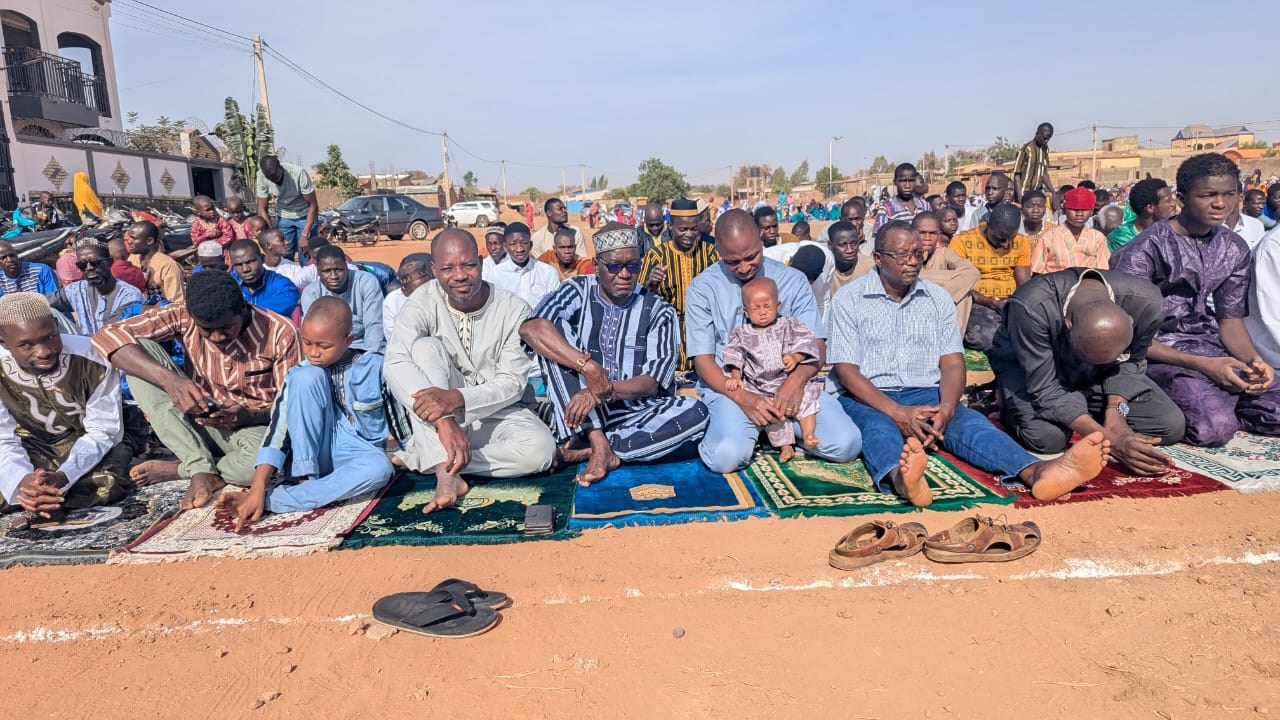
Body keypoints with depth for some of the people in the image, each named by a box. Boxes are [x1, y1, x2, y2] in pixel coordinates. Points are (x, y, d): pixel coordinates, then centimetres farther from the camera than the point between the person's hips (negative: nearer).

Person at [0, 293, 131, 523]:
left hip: (85, 445, -2)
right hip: (30, 450, 2)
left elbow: (103, 432, -17)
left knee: (108, 482, -32)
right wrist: (22, 480, -39)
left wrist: (62, 477, -35)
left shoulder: (93, 359, -25)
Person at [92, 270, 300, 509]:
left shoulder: (280, 332, -16)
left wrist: (247, 416, -31)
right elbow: (107, 336, -19)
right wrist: (169, 379, -33)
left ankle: (178, 469, -7)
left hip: (254, 426, -3)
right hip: (201, 423, 3)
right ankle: (201, 469, -22)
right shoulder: (183, 316, -10)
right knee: (139, 350, -17)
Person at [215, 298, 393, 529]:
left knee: (380, 467, -40)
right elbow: (277, 431, -14)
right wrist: (257, 489, -27)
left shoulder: (374, 366, -7)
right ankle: (306, 482, -21)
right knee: (307, 377, -22)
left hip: (357, 456, 0)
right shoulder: (298, 374, -5)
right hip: (313, 455, 0)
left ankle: (271, 500, -30)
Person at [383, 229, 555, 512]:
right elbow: (395, 362, -24)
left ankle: (416, 459, -21)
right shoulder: (425, 300, -10)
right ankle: (446, 473, -34)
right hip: (438, 416, 1)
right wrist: (443, 419, -39)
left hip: (499, 413, 0)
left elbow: (512, 383, -15)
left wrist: (457, 398, -34)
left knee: (540, 448, -31)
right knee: (425, 347, -26)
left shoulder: (514, 309, -11)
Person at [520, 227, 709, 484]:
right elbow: (531, 328, -22)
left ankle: (584, 451, -23)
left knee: (696, 413, -26)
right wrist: (588, 366, -33)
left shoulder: (659, 311, 1)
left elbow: (653, 383, -8)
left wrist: (602, 391, -26)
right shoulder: (577, 291, -1)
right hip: (579, 410, -1)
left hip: (632, 413, 1)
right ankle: (599, 445, -27)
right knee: (556, 329, -21)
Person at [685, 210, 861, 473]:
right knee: (726, 456, -31)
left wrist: (798, 378, -21)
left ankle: (776, 428, 5)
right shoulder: (702, 288, 2)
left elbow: (816, 345, 3)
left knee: (846, 444, -19)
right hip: (730, 388, -2)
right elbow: (703, 359, -3)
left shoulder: (793, 280, 7)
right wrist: (742, 398, -21)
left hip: (788, 384, 3)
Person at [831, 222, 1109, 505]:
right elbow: (846, 369, -8)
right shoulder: (849, 299, 0)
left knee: (969, 422, -27)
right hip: (870, 399, -3)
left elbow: (952, 363, 5)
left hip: (927, 396, 3)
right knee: (878, 428, -36)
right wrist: (898, 413, -22)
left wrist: (946, 407, -19)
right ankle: (900, 477, -69)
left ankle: (1036, 472, -53)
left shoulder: (938, 298, 11)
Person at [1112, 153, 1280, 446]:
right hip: (1159, 352, -7)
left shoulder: (1235, 249, 7)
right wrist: (1200, 365, -22)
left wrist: (1254, 360, -10)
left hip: (1210, 345, 7)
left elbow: (1230, 319, 12)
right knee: (1216, 426, -29)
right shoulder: (1145, 250, -14)